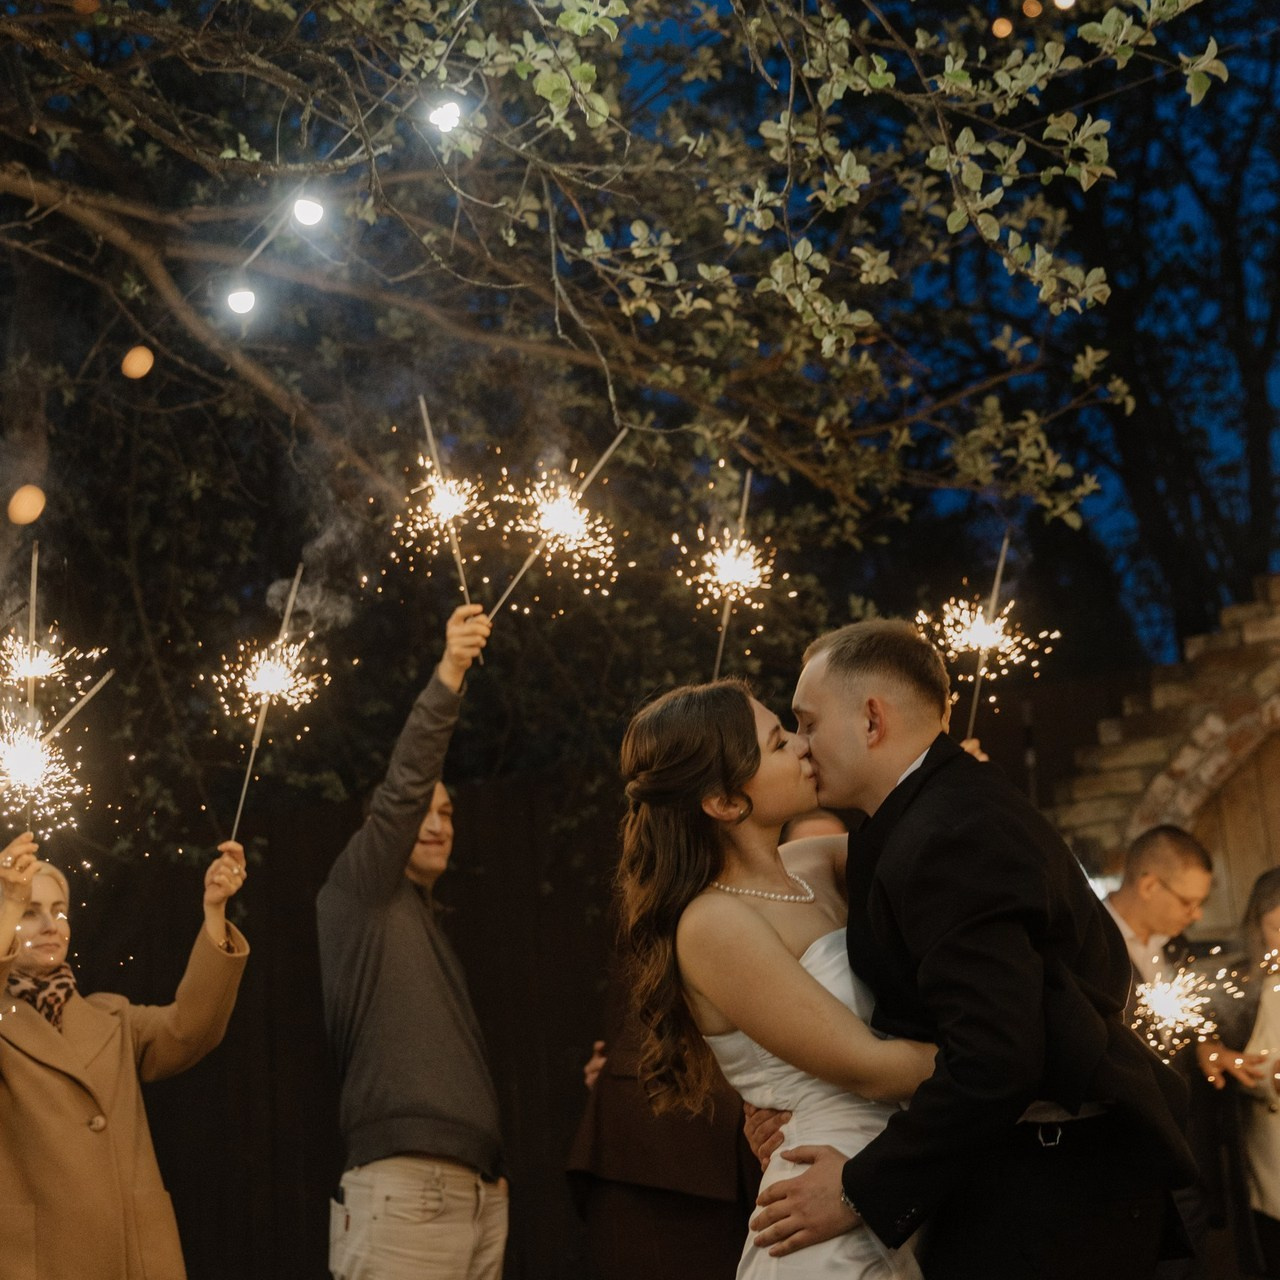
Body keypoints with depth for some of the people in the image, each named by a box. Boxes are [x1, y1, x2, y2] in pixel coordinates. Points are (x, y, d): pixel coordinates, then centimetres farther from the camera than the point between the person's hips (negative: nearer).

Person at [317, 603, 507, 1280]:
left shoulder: (427, 923, 26)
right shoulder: (358, 890, 5)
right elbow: (400, 788, -11)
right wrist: (448, 675, -22)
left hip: (479, 1192, 8)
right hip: (406, 1188, -8)